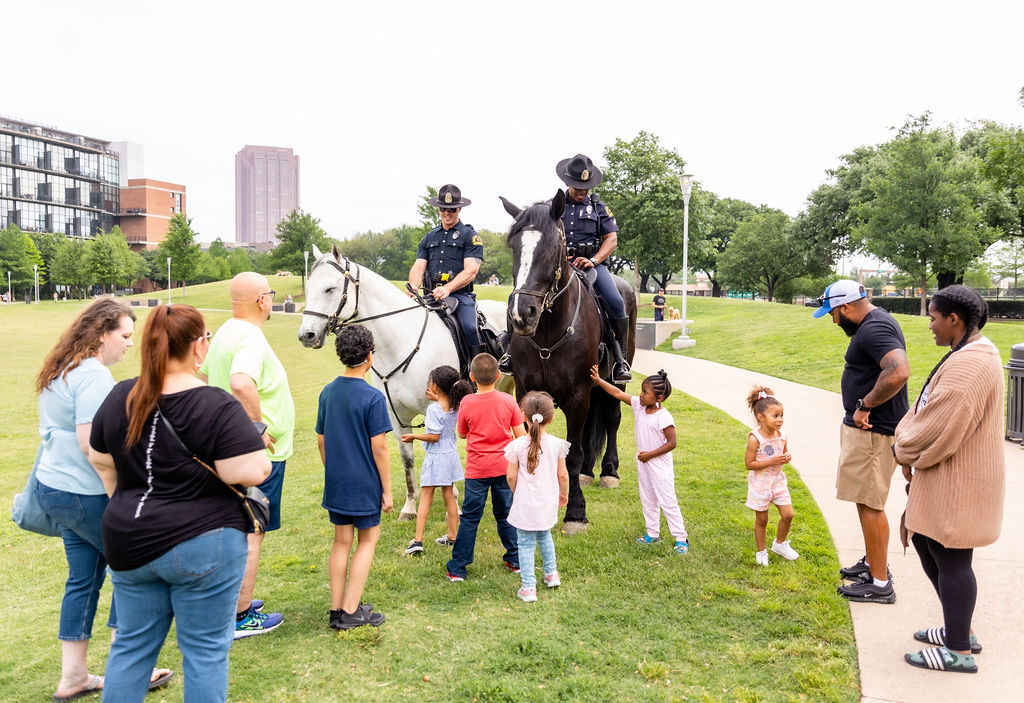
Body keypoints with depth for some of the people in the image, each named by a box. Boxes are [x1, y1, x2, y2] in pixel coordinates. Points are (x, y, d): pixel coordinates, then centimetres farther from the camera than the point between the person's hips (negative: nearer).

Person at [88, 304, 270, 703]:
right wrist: (255, 441, -2)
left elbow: (100, 461, 13)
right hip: (202, 545, -5)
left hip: (128, 545, 6)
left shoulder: (119, 398, 2)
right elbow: (251, 472, -23)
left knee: (132, 644, 20)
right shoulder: (217, 406, -18)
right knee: (206, 650, 9)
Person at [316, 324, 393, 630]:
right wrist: (387, 489, -8)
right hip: (365, 484, -6)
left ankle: (337, 610, 20)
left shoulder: (327, 392, 3)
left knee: (341, 541, 14)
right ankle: (351, 611, 8)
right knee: (368, 539, 9)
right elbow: (379, 447, -16)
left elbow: (321, 440, 10)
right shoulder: (373, 397, -16)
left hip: (335, 483, 6)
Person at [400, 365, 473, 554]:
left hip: (435, 456, -7)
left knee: (425, 498, 0)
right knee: (449, 496, 16)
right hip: (451, 455, 7)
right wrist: (436, 398, 28)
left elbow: (434, 436, -21)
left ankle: (418, 540, 0)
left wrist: (413, 437, -11)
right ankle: (452, 536, 24)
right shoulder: (455, 406, -1)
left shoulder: (434, 408, -21)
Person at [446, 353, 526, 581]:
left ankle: (457, 567, 10)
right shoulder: (508, 401, -6)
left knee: (470, 518, 5)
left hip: (477, 470, -2)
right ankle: (515, 560, 25)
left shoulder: (467, 403, -10)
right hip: (504, 467, 2)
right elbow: (521, 435, -1)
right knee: (505, 515, 17)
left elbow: (462, 434, 3)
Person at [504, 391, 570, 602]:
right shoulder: (556, 444, -9)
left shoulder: (518, 445, -15)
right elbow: (562, 475, 0)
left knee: (526, 545, 7)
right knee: (544, 536, 28)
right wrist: (564, 494, 17)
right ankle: (551, 574, 39)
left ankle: (528, 588, 7)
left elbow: (511, 476, -8)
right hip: (548, 503, 3)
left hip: (525, 505, -3)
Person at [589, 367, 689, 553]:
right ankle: (652, 534, 30)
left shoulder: (664, 417, -22)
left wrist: (650, 454, -17)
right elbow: (618, 394, 2)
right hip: (643, 461, 8)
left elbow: (671, 443, -19)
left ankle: (681, 538, 7)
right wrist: (598, 380, 0)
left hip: (659, 464, -8)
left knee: (667, 501, -3)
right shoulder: (638, 405, -2)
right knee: (647, 499, 17)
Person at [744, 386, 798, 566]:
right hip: (760, 484, -5)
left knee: (788, 514, 3)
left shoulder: (782, 436, -3)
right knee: (761, 519, 8)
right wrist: (772, 461, -25)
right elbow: (749, 463, -20)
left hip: (778, 481, 5)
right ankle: (761, 551, 26)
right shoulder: (755, 438, -20)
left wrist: (787, 458, -9)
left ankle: (780, 543, 29)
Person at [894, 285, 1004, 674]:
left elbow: (938, 431, -26)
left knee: (950, 558, 1)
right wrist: (906, 443, 2)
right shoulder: (972, 354, 11)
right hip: (946, 477, 11)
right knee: (925, 542, 20)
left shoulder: (968, 366, -25)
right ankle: (958, 629, 34)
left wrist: (904, 452, -9)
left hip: (958, 482, -11)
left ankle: (959, 650, 17)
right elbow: (930, 411, 13)